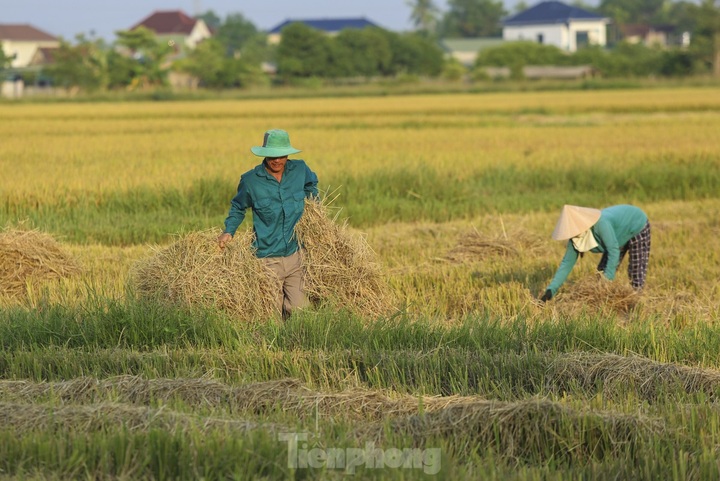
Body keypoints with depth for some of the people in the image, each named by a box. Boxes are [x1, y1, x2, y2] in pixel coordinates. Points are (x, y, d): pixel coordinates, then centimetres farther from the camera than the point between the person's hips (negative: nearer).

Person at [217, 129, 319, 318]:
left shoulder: (300, 170, 0)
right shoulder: (250, 180, -5)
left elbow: (311, 184, 25)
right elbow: (238, 208, 12)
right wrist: (228, 231, 0)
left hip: (295, 256, 2)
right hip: (267, 260, -2)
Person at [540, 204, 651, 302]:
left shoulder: (600, 224, -43)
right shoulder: (575, 237, -20)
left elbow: (613, 250, -41)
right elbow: (567, 263, -17)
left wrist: (607, 280, -40)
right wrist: (550, 290, -25)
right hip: (620, 233, 7)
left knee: (636, 274, -12)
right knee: (602, 271, 1)